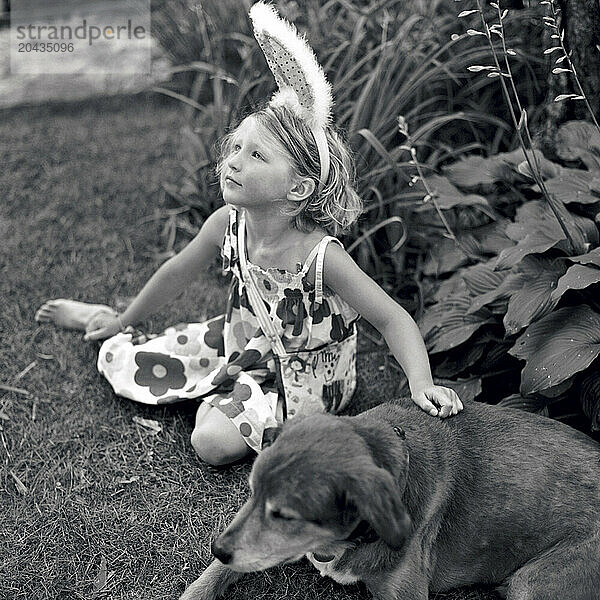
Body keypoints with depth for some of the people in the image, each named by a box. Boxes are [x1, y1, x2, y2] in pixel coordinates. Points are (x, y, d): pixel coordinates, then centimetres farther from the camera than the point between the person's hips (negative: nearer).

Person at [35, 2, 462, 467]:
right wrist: (124, 320, 15)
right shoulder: (227, 224, -16)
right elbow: (177, 273, 2)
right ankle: (113, 326, 43)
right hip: (242, 339, 5)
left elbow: (392, 319, -26)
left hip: (301, 376, -5)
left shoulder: (321, 254, -32)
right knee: (120, 361, 8)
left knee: (215, 442, -26)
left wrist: (422, 384, -40)